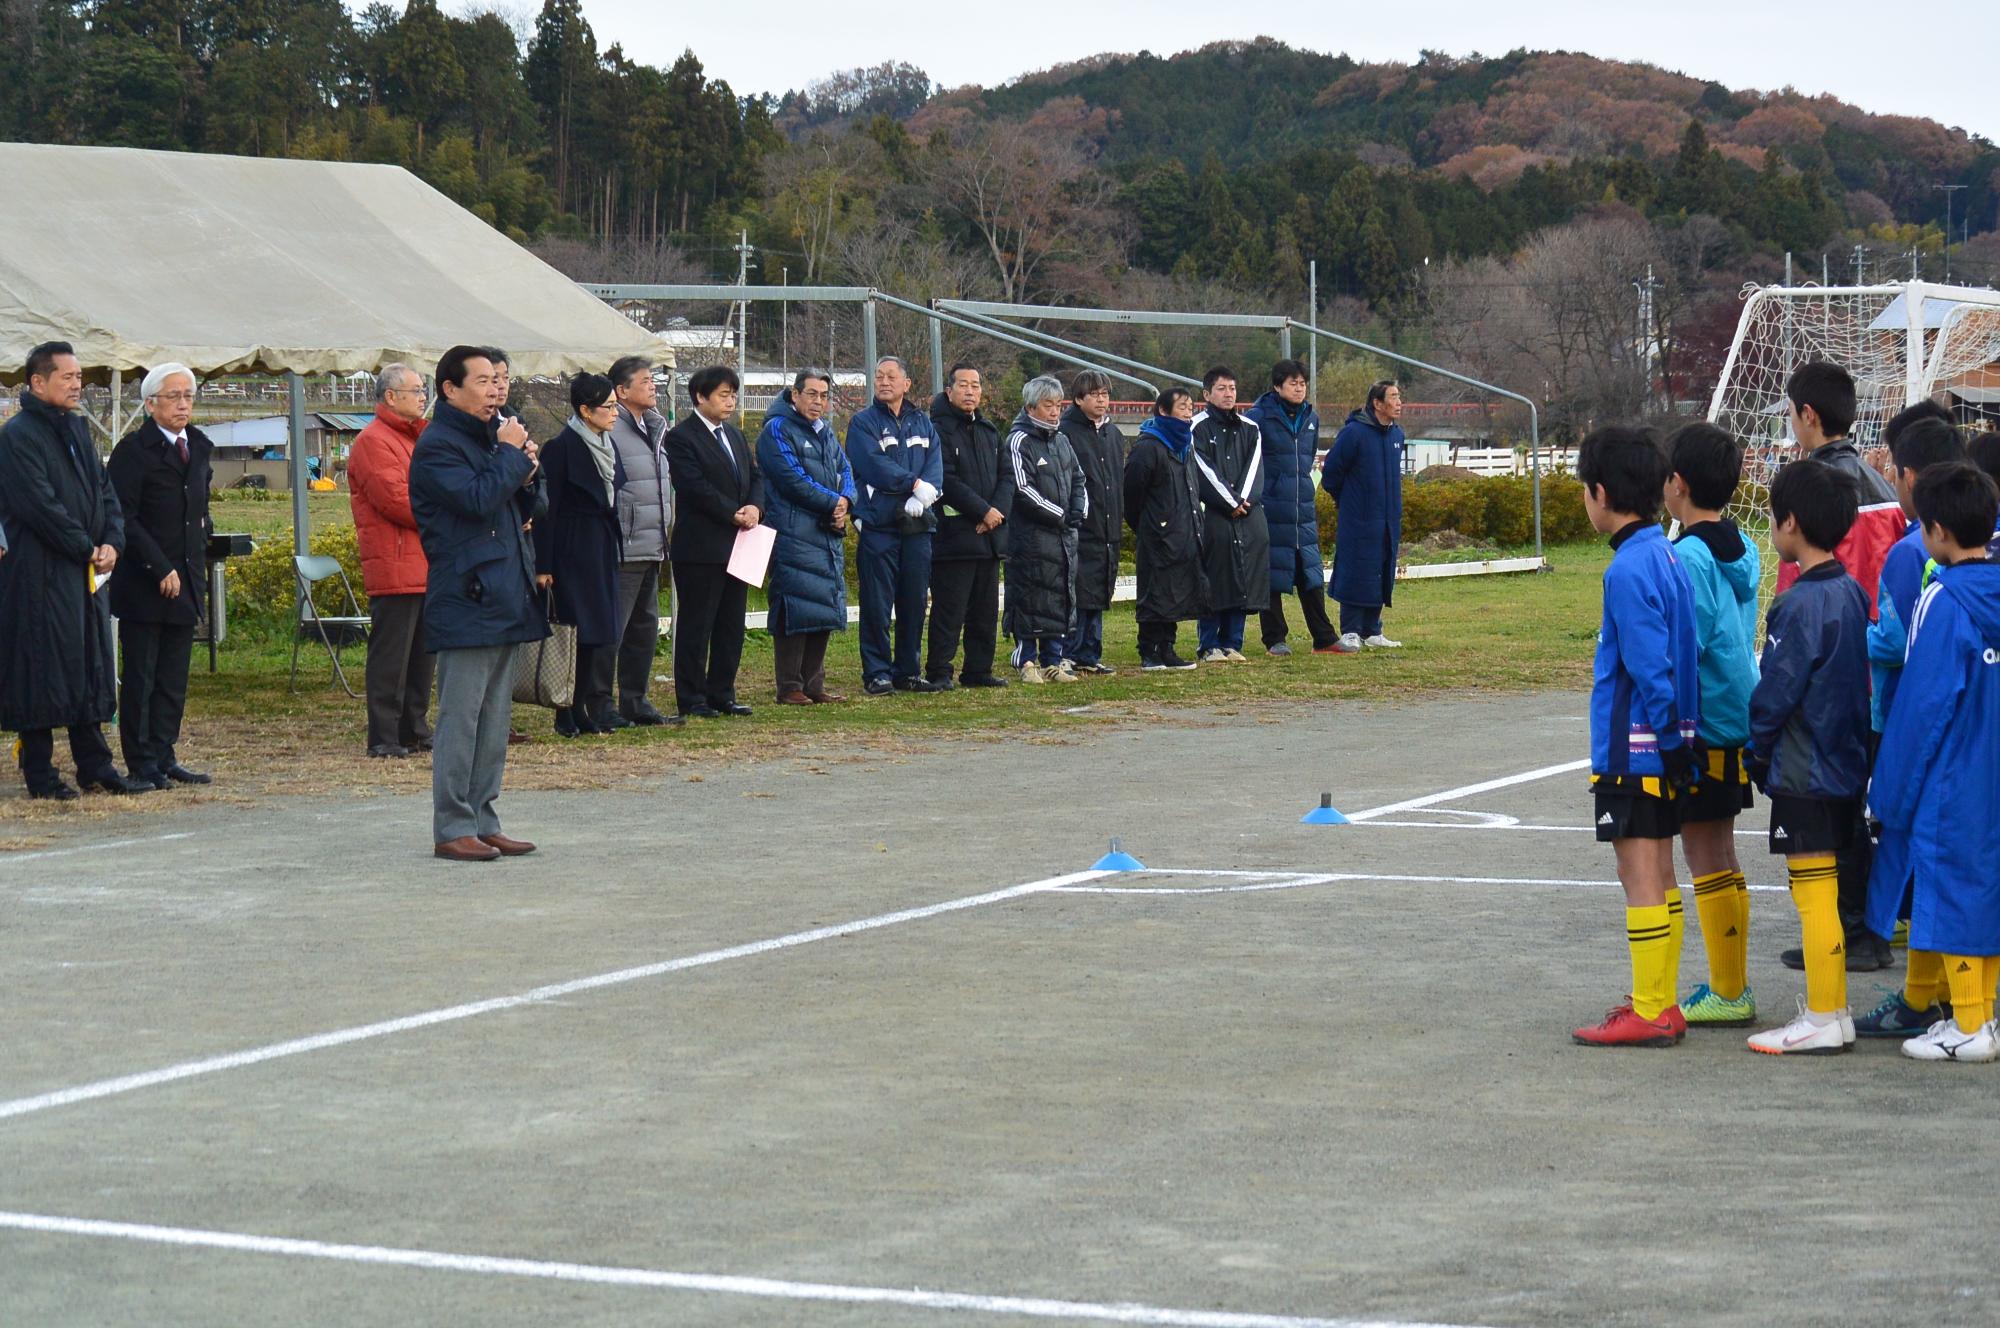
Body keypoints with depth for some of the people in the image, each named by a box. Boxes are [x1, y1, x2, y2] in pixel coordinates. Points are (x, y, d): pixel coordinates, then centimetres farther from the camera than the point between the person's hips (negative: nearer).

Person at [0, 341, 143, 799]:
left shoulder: (77, 430, 16)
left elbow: (105, 491, 16)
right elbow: (40, 505, -18)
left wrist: (112, 543, -1)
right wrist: (87, 548, -14)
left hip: (86, 572, 8)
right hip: (40, 575, -8)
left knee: (91, 667, 10)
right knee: (43, 669, -4)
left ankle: (94, 765, 16)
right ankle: (39, 772, 2)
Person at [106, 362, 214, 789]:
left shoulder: (199, 447, 12)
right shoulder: (134, 450, -10)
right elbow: (125, 520, -14)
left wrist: (198, 570, 14)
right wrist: (161, 570, -17)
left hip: (185, 581, 7)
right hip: (142, 584, -6)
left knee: (174, 680, 8)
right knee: (139, 678, 0)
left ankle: (164, 758, 13)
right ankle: (142, 765, 4)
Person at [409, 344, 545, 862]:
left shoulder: (488, 437, 19)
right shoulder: (437, 445, -10)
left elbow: (522, 510, 23)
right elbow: (478, 498, -24)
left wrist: (527, 471, 4)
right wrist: (510, 454, -11)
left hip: (505, 600, 9)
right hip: (465, 601, -9)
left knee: (494, 719, 11)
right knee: (460, 717, -7)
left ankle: (484, 822, 16)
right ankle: (452, 829, -4)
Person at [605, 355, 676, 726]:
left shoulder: (654, 428, 16)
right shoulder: (611, 431, -16)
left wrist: (663, 530, 22)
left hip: (652, 548, 10)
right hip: (623, 551, -10)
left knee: (645, 627, 14)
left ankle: (635, 702, 22)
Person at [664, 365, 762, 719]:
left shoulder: (734, 436, 18)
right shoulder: (682, 437, -9)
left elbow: (755, 477, 16)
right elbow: (696, 487, -17)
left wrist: (754, 507, -5)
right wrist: (733, 514, -17)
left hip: (735, 544, 8)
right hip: (701, 547, -8)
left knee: (731, 626, 11)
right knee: (696, 625, -2)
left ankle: (721, 694, 18)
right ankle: (692, 699, 3)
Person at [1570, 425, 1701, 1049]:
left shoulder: (1629, 569, -18)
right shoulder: (1665, 555, 10)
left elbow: (1650, 669, -21)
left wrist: (1668, 737, -14)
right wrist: (1678, 741, 16)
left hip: (1634, 752, -9)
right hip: (1666, 747, 9)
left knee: (1641, 877, -4)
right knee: (1657, 876, 14)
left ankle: (1650, 1014, -1)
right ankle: (1661, 1004, 21)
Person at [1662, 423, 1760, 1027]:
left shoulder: (1686, 557, -18)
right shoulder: (1743, 551, 8)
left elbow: (1679, 653, -20)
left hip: (1702, 724, -9)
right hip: (1740, 722, 9)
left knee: (1704, 853, -2)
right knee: (1721, 853, 15)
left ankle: (1726, 993, 2)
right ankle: (1732, 987, 20)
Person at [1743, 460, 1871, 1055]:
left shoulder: (1802, 605, -19)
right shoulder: (1852, 594, 8)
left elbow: (1775, 692, -17)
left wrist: (1758, 752, -1)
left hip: (1804, 772, -9)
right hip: (1846, 764, 9)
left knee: (1814, 890, -4)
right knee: (1823, 890, 16)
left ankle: (1823, 1020, -1)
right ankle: (1831, 1007, 22)